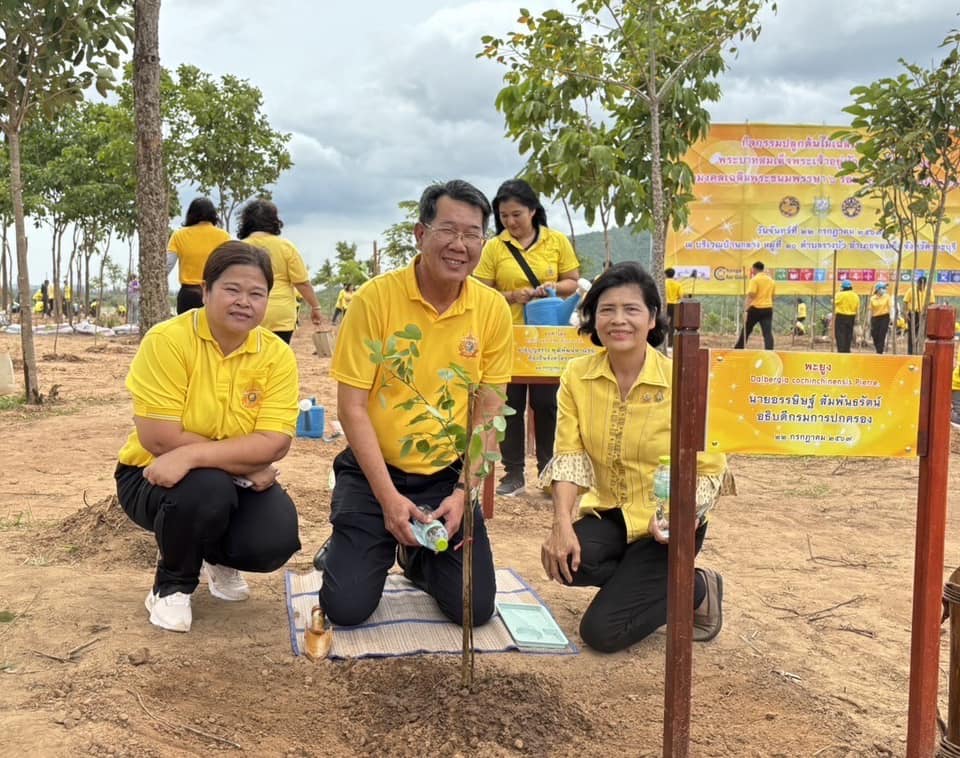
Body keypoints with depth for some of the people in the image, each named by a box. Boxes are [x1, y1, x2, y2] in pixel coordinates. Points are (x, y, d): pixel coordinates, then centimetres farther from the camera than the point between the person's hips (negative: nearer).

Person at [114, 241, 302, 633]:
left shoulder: (277, 355, -10)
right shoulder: (167, 340, -19)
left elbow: (273, 444, -20)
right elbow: (159, 439, -24)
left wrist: (191, 455, -32)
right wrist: (247, 463, -22)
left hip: (238, 483, 3)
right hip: (157, 477, -3)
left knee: (275, 540, -23)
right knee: (208, 489, -35)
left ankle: (217, 560, 17)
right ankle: (171, 585, -1)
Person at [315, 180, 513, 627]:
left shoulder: (493, 310, -5)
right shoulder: (375, 298, -13)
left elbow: (487, 414, 0)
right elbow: (352, 409, -12)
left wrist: (462, 493, -10)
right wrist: (388, 496, -17)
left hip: (448, 476, 3)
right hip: (373, 471, -2)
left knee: (475, 608, -4)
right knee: (346, 608, -10)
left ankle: (418, 557, 28)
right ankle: (343, 551, 25)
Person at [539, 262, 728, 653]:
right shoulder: (577, 375, -5)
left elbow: (709, 472, -13)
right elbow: (569, 455, -10)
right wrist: (562, 523, -24)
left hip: (665, 525, -4)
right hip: (607, 512, 4)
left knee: (601, 631, -12)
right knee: (566, 561, -29)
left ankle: (696, 589, 13)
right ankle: (642, 582, 4)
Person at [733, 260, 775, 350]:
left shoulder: (755, 279, -7)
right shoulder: (771, 280, 14)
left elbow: (751, 296, -15)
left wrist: (746, 310, -18)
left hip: (755, 308, -4)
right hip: (768, 308, 4)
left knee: (745, 331, 10)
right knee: (768, 333, -4)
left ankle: (738, 350, 19)